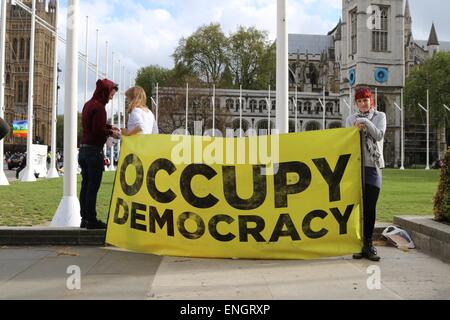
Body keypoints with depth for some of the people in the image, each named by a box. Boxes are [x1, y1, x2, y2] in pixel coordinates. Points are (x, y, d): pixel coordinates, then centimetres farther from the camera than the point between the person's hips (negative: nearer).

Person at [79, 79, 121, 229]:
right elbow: (98, 130, -20)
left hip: (83, 149, 10)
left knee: (85, 185, 11)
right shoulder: (99, 107, -14)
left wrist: (109, 127, 15)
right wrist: (111, 133, -5)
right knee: (93, 186, -5)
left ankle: (84, 219, 16)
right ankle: (91, 220, 0)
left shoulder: (88, 105, 16)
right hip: (94, 150, -9)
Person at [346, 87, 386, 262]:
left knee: (370, 207, -1)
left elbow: (379, 135, -4)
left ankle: (368, 244, 7)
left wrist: (366, 123, -15)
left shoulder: (380, 116, 11)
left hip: (373, 166, 0)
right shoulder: (351, 119, 13)